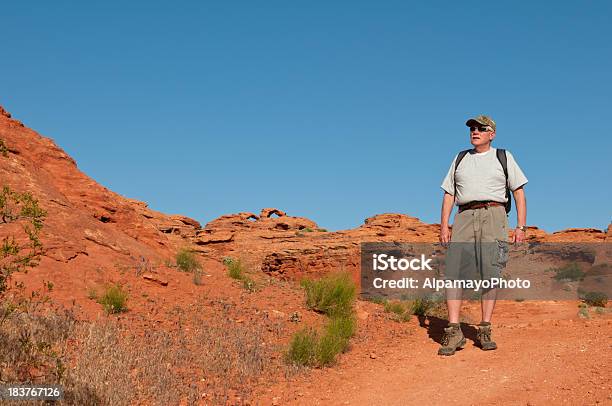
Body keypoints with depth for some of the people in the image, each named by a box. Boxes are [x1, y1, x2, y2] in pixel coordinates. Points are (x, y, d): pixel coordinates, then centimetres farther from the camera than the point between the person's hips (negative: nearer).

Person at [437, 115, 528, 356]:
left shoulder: (504, 157, 14)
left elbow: (519, 192, 10)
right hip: (464, 217, 2)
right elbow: (449, 194, 17)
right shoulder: (460, 159, 21)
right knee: (453, 271, -12)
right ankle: (453, 332, -14)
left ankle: (485, 331, 0)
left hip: (492, 216, -2)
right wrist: (444, 225, 4)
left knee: (489, 274, -7)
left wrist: (521, 227, -1)